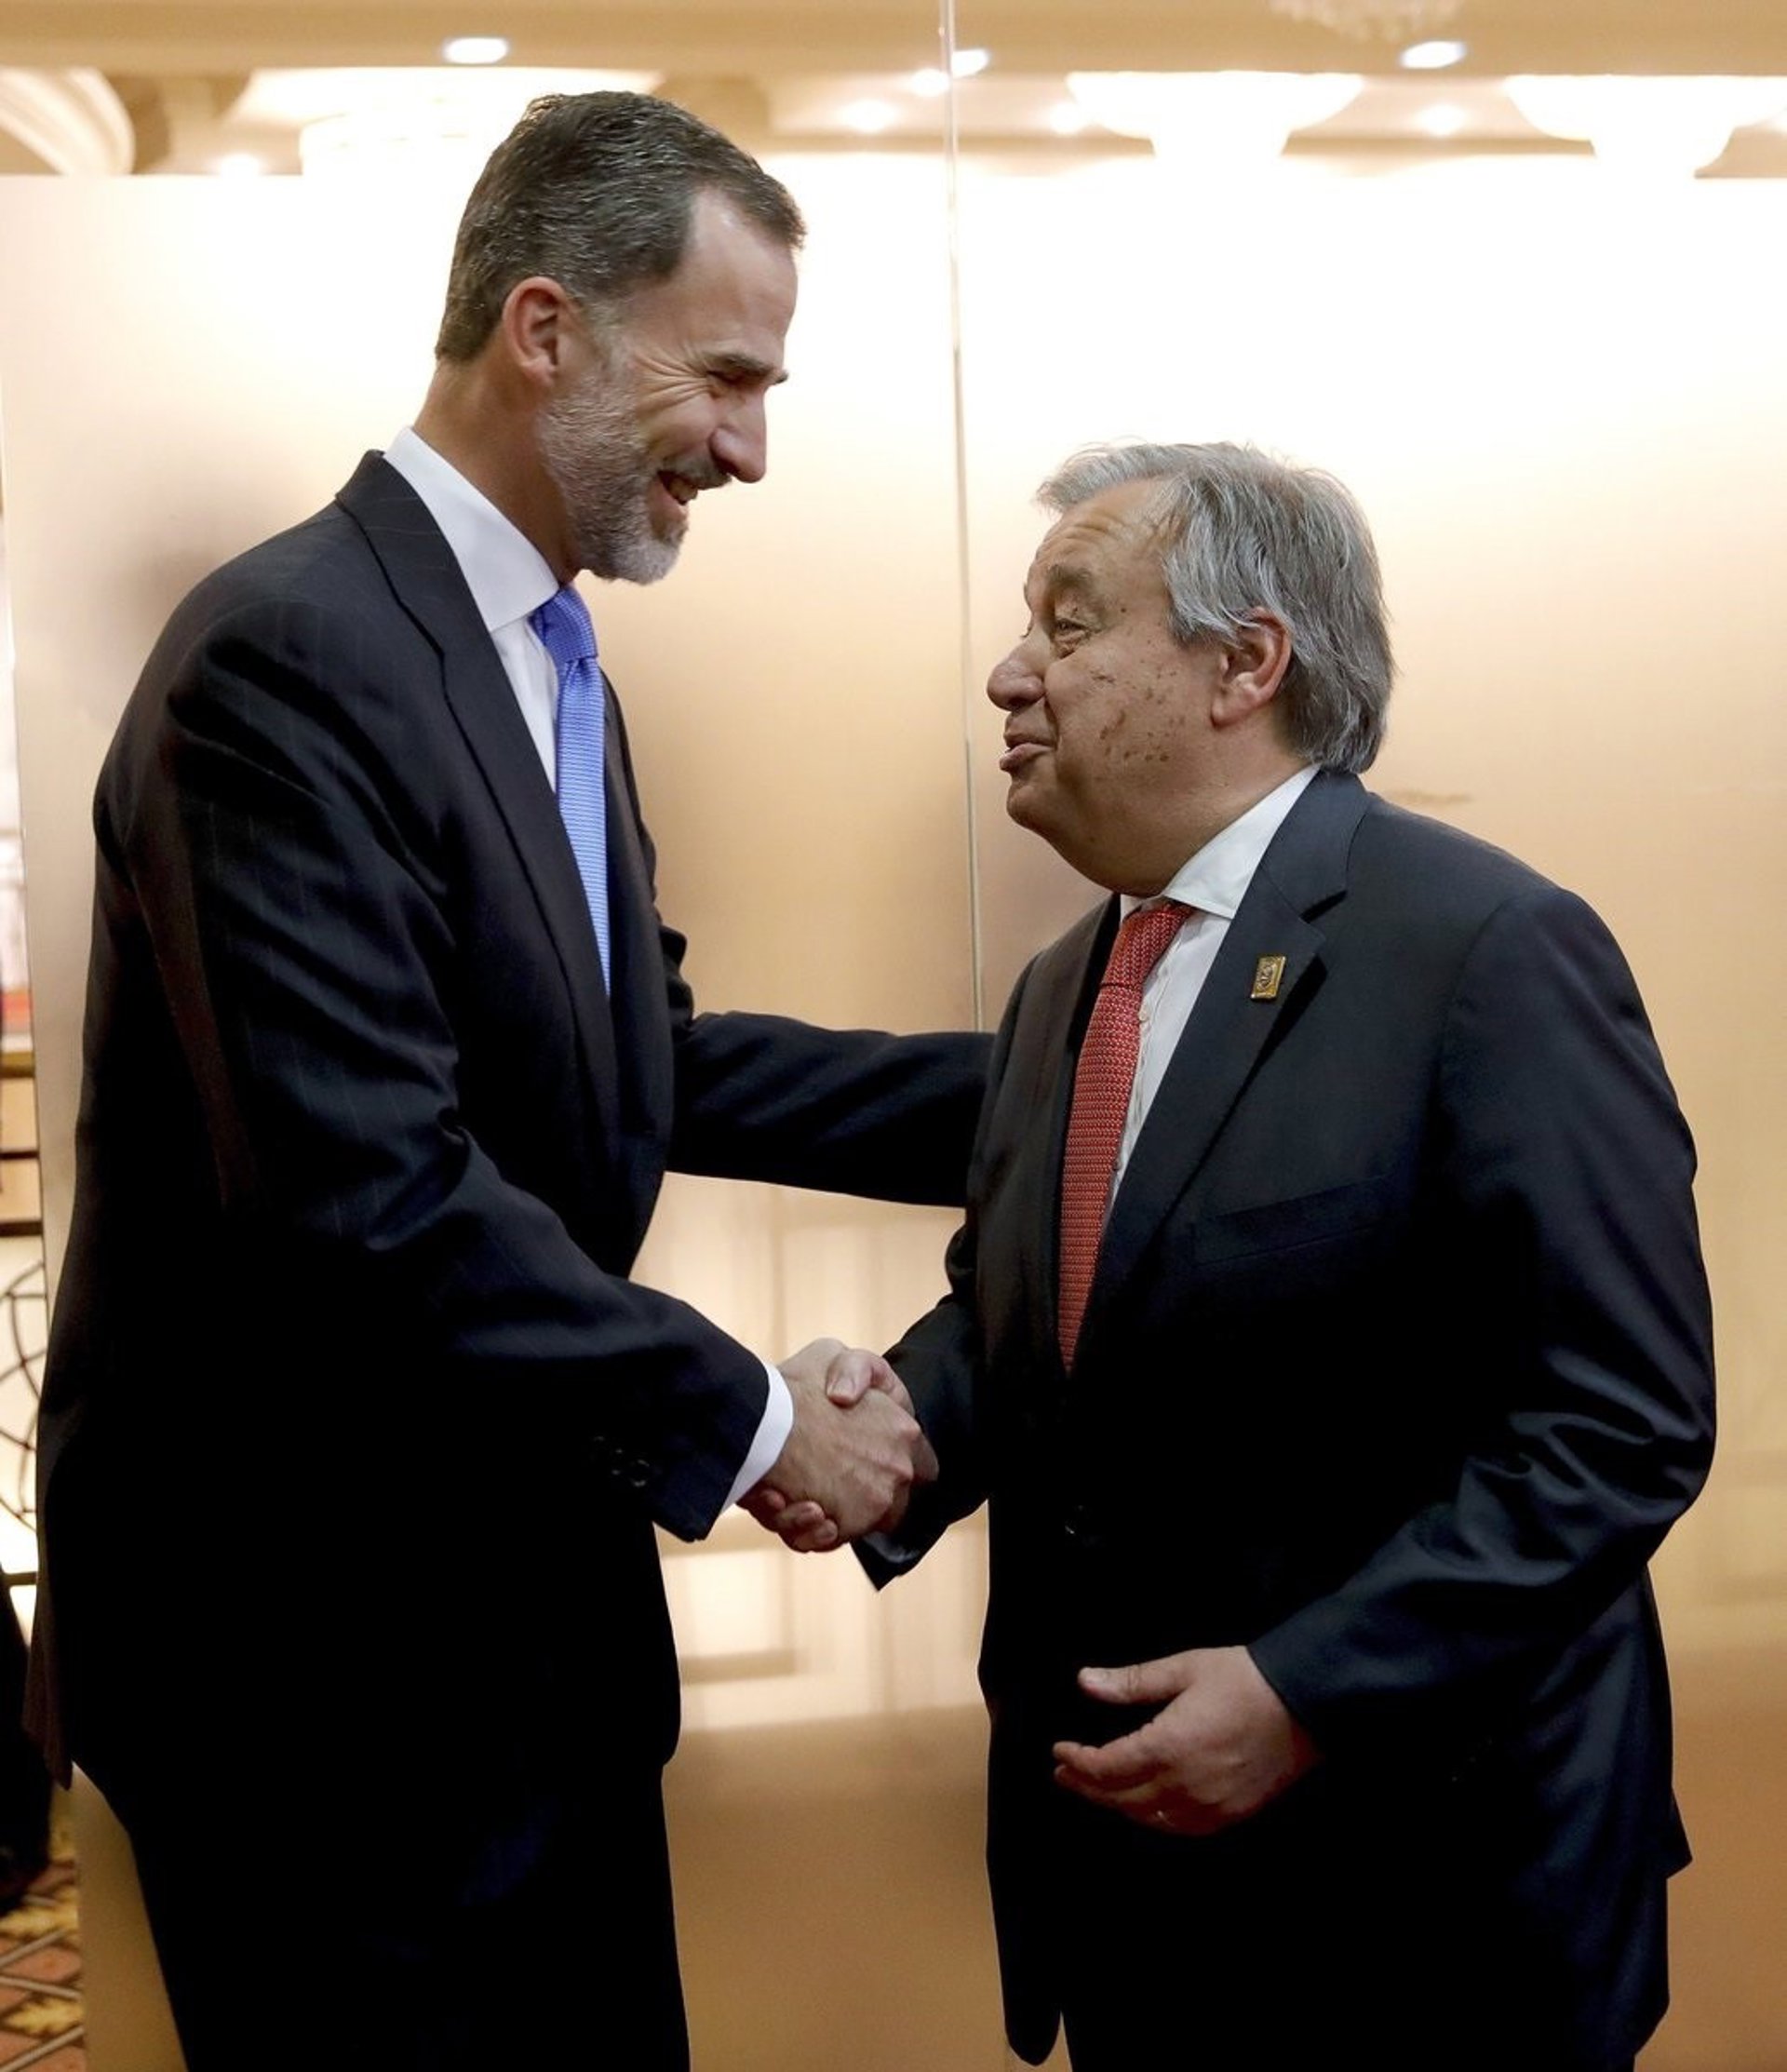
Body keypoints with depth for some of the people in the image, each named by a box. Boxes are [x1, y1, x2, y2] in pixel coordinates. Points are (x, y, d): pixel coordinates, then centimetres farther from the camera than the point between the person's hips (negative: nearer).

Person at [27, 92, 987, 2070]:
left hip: (523, 1600, 9)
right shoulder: (291, 656, -22)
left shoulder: (539, 659, 8)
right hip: (309, 1646, -9)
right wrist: (747, 1421, -18)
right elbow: (370, 1200, -28)